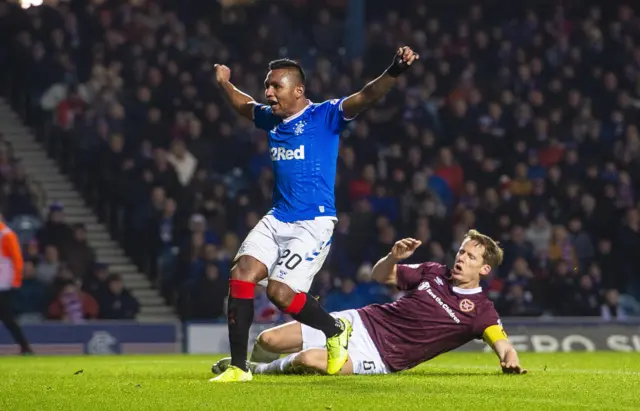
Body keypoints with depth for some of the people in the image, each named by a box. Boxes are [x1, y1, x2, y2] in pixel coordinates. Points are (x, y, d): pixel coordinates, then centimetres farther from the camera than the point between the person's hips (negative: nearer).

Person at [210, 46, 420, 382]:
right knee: (241, 274, -10)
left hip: (313, 224, -7)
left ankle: (336, 331, 13)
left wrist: (394, 72, -39)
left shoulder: (325, 116, -8)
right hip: (276, 219, 7)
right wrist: (224, 84, 47)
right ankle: (238, 367, -5)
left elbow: (366, 97, -23)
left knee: (280, 291, -17)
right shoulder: (270, 118, 13)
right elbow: (245, 106, 37)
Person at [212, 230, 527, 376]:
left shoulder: (479, 311, -7)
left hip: (381, 356, -5)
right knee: (268, 341, -5)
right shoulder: (434, 273, 8)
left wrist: (510, 360, -45)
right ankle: (254, 368, 30)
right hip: (364, 322, 5)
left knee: (310, 360, -33)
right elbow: (381, 276, 16)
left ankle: (258, 373, -3)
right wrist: (394, 257, -7)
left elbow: (501, 342, -21)